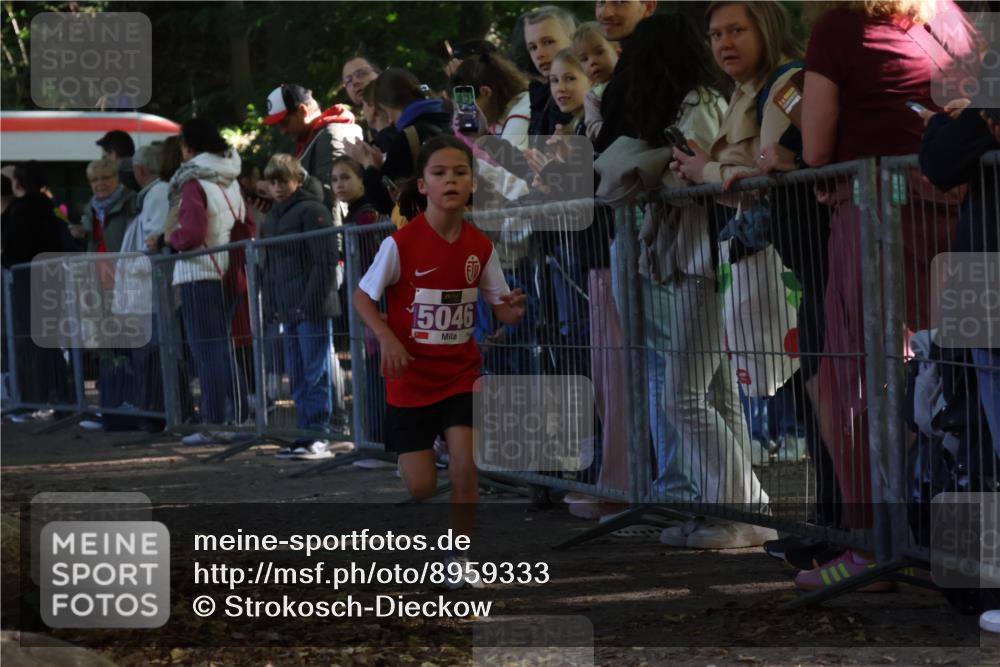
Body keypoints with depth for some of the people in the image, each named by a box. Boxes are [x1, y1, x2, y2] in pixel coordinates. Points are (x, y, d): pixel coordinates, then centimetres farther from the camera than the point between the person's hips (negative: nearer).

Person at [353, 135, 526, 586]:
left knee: (464, 468, -13)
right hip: (411, 376, -2)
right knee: (421, 487, 0)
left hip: (461, 374, 2)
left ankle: (459, 558, 8)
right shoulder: (401, 243, -17)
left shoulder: (480, 246, -6)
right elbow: (362, 297, -8)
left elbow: (501, 309, 1)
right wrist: (388, 338, -24)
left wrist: (513, 309, -23)